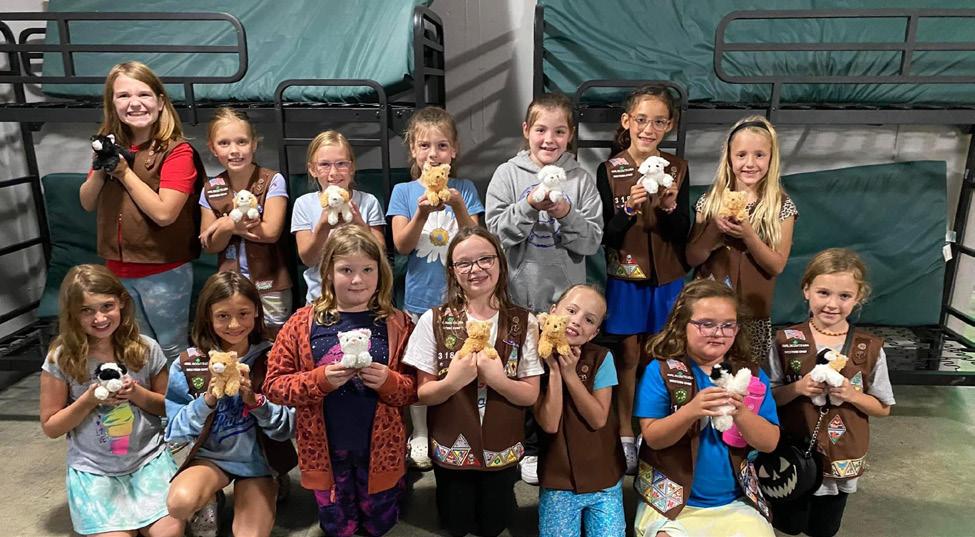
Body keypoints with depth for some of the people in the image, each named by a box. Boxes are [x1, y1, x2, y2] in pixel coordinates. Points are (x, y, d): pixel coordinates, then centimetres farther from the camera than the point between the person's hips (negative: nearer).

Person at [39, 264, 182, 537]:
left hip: (149, 458, 1)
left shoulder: (147, 349, -6)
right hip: (93, 470, 0)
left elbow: (169, 407, 4)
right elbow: (50, 427, -1)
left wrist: (136, 393, -15)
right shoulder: (61, 359, -9)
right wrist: (90, 399, -18)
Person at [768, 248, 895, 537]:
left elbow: (883, 408, -1)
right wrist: (798, 388, -23)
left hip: (842, 459, 1)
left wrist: (851, 394, -20)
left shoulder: (870, 349, -10)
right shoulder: (787, 341, -12)